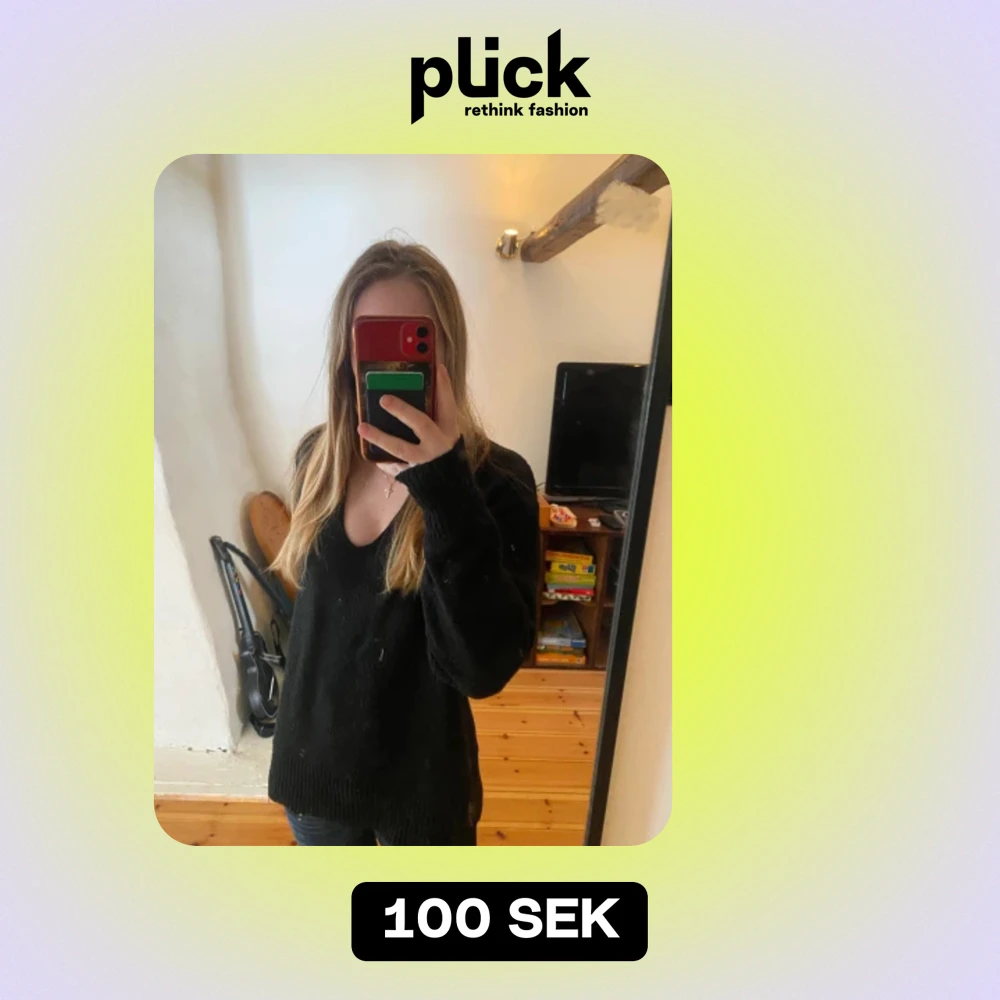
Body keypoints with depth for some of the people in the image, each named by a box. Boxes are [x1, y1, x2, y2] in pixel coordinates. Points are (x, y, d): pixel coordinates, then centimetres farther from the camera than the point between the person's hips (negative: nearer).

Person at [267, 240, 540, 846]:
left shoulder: (497, 479, -22)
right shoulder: (318, 457, -7)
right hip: (314, 758, 4)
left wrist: (444, 488, -39)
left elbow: (486, 669, -31)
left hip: (421, 777, -4)